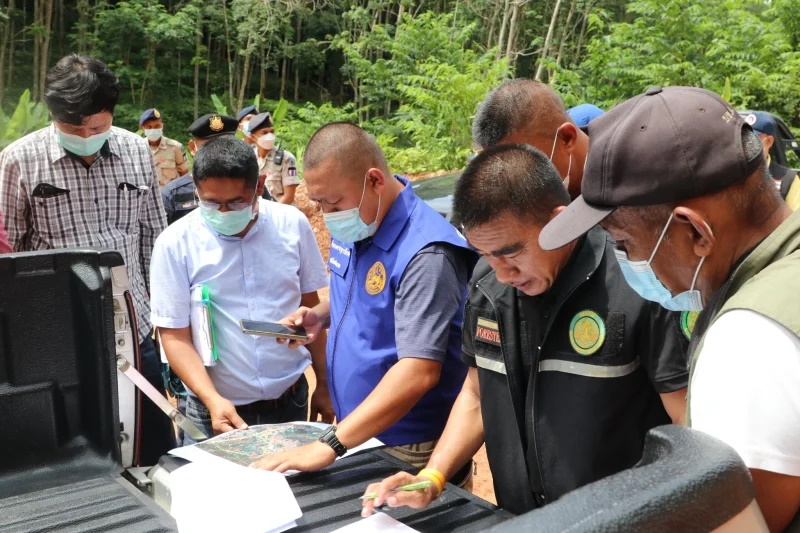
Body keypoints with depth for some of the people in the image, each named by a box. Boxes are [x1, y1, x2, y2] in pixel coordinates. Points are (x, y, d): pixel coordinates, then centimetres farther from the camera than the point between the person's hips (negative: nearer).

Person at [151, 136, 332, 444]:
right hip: (216, 409, -2)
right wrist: (213, 400, -21)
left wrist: (323, 384, 9)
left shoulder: (293, 225, -4)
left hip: (290, 401, 2)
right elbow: (175, 335, -8)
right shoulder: (174, 244, -10)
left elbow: (311, 307, 6)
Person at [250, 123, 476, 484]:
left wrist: (330, 445, -35)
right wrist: (321, 315, -4)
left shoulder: (425, 253, -27)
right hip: (358, 435, 8)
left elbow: (419, 372, -32)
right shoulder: (353, 228, 0)